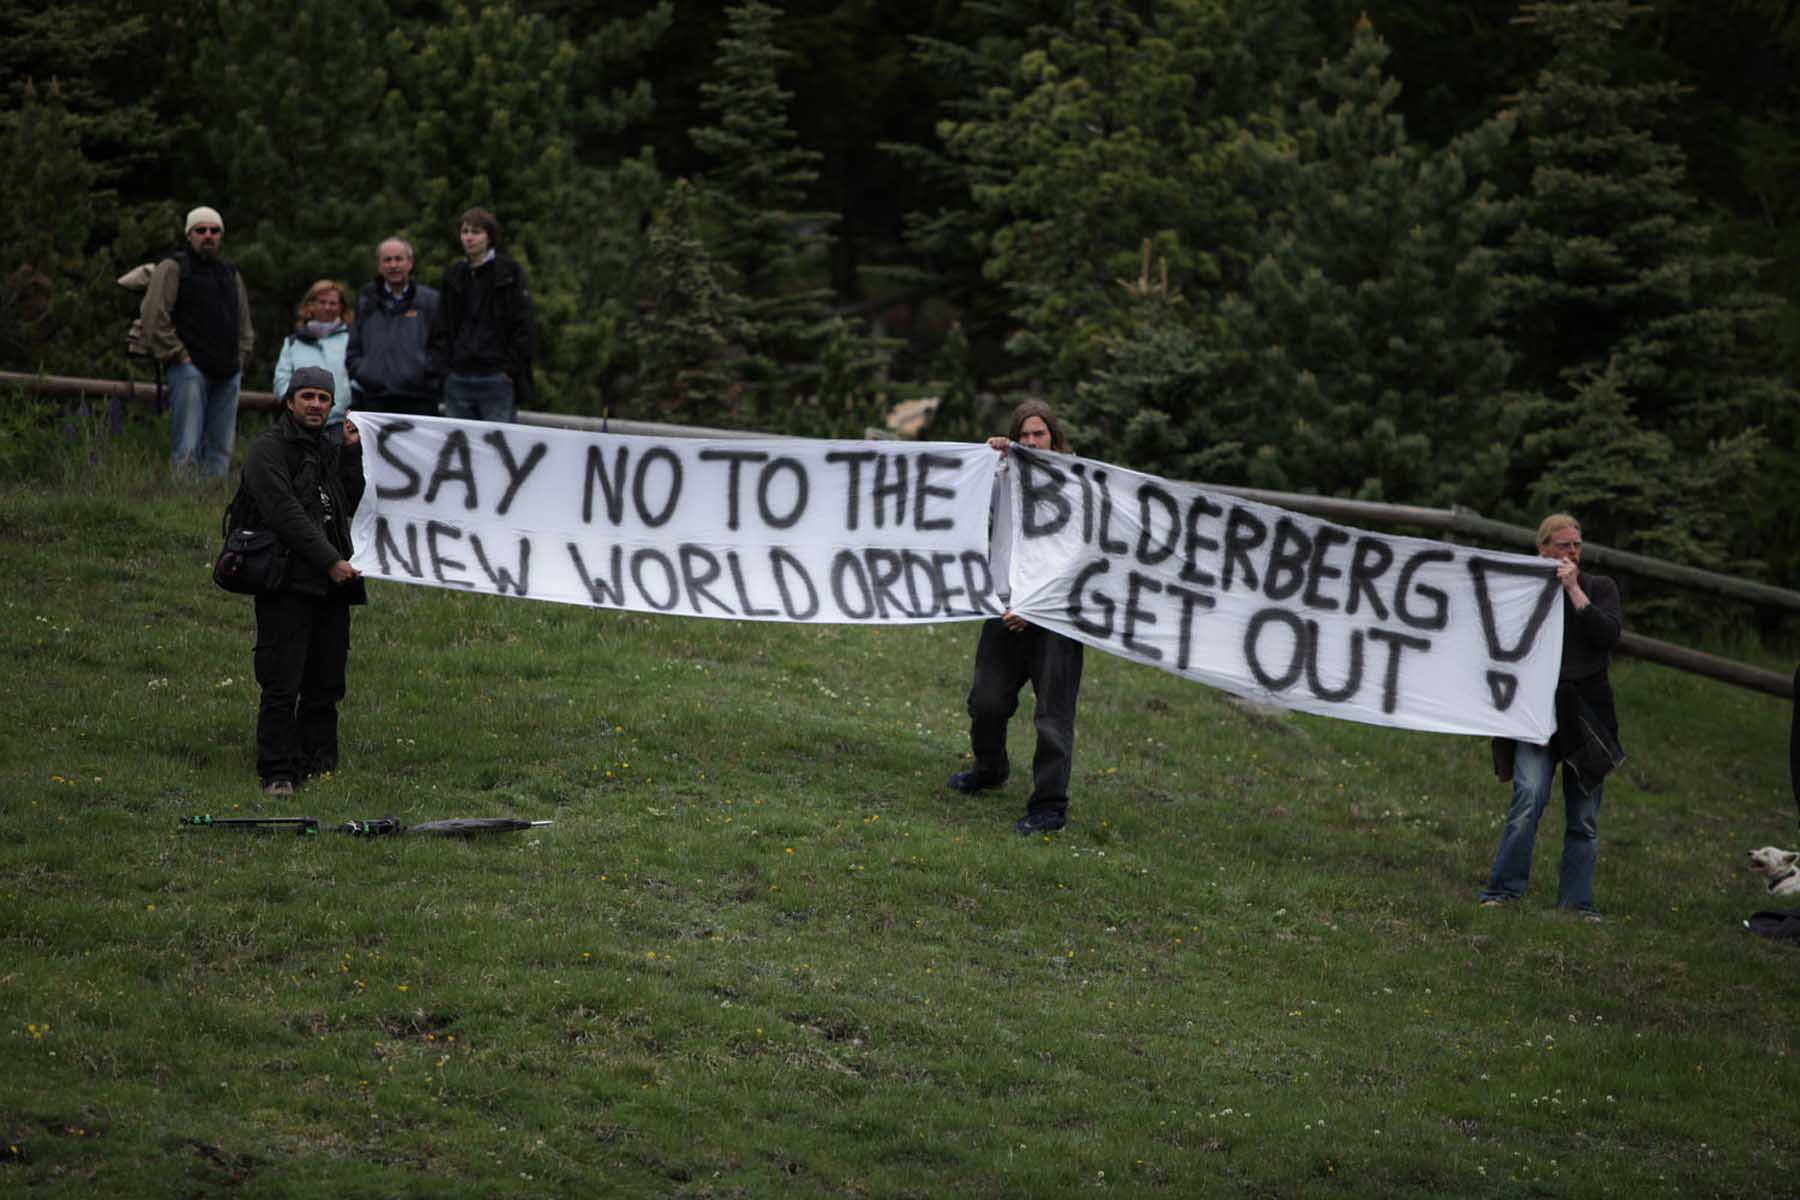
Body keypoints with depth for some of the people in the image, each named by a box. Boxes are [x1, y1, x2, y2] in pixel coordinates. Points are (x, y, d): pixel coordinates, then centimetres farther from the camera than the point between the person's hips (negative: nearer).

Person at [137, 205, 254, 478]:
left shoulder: (231, 275, 22)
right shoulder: (172, 268, 0)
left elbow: (244, 325, 30)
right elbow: (153, 316, -8)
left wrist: (241, 358, 15)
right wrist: (177, 355, -10)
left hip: (228, 373, 7)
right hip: (190, 369, -7)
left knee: (221, 449, 5)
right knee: (187, 448, -13)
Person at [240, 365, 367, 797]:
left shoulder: (327, 450, 20)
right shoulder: (269, 448, -4)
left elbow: (348, 505, 13)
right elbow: (285, 514, -13)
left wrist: (351, 454, 5)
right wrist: (330, 560, -16)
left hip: (330, 586, 7)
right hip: (288, 586, -7)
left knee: (326, 684, 9)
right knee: (282, 685, -9)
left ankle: (320, 765, 15)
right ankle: (277, 773, -8)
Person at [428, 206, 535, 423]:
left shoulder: (509, 273, 1)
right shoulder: (453, 276, 15)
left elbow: (523, 328, -3)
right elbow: (440, 330, 16)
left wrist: (509, 369, -8)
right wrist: (443, 368, 5)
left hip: (497, 379, -5)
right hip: (458, 379, 5)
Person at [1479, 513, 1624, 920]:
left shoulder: (1599, 587, 8)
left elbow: (1609, 634, -10)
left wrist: (1574, 590, -11)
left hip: (1588, 712, 1)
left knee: (1583, 816, 4)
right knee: (1529, 797, -20)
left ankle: (1577, 903, 10)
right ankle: (1503, 890, -14)